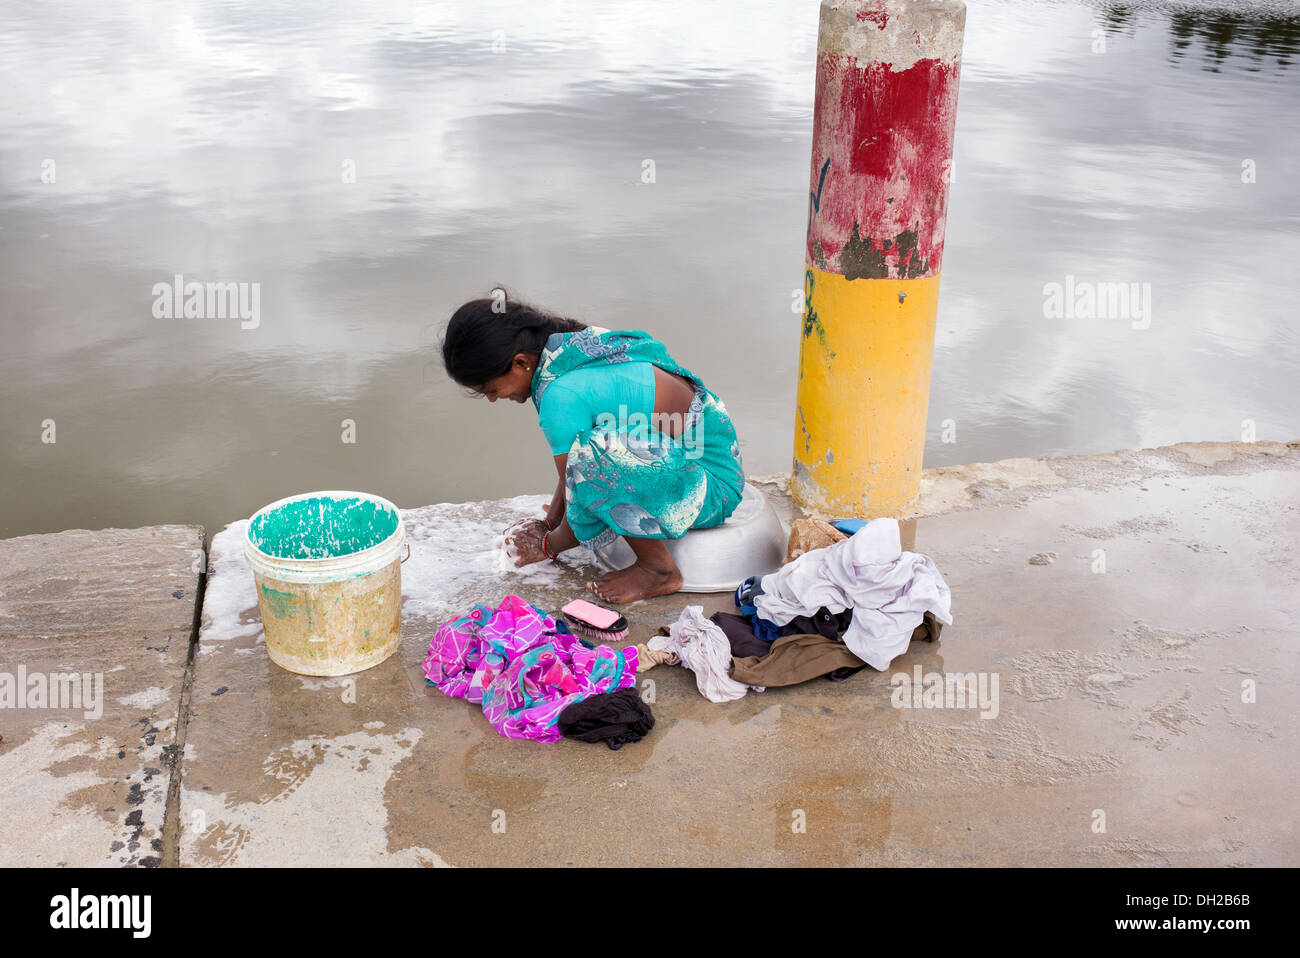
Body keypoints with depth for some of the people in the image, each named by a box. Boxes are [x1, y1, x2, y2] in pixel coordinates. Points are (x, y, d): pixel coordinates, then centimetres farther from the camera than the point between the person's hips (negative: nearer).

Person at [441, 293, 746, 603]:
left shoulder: (561, 396, -24)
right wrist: (550, 522, 18)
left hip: (714, 487, -10)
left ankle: (659, 568, -11)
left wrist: (548, 545, 5)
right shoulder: (571, 346, 3)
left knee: (597, 451, -32)